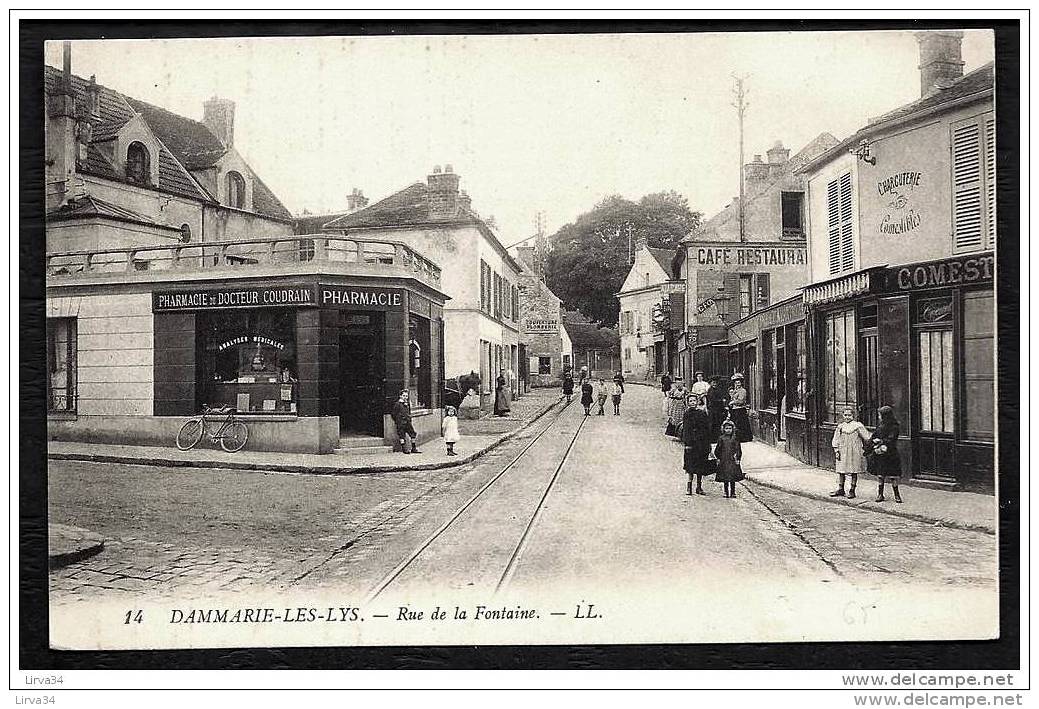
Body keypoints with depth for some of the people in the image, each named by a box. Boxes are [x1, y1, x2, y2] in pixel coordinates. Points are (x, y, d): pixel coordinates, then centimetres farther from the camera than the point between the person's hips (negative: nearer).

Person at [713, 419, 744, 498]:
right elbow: (717, 449, 9)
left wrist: (738, 458, -3)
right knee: (725, 478, 4)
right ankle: (726, 492, 12)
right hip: (723, 461, 1)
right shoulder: (721, 438, 4)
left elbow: (738, 449, 4)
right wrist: (718, 458, 2)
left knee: (733, 478, 1)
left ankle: (733, 492, 8)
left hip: (733, 460, -1)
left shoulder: (735, 438, 3)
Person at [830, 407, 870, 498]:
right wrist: (836, 451, 3)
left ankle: (852, 491, 10)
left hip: (855, 453, -3)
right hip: (842, 452, 3)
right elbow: (835, 440, 10)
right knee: (841, 471, 5)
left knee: (854, 472, 2)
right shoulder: (840, 426, 8)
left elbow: (867, 438, 0)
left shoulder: (858, 426, -1)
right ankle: (840, 489, 16)